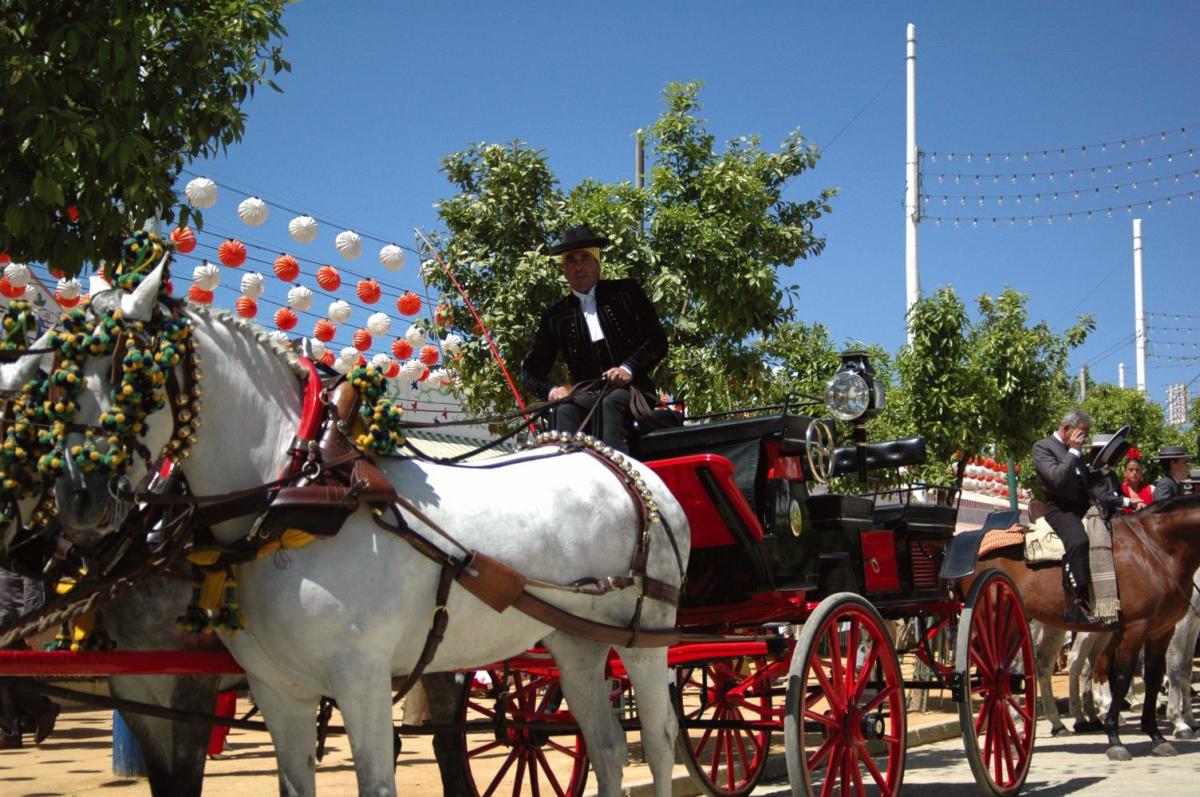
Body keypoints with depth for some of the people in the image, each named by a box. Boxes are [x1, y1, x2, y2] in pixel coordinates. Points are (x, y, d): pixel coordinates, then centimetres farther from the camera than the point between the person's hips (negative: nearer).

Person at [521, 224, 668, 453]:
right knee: (565, 410, -32)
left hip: (631, 390, -2)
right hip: (587, 395, 2)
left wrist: (628, 369, -15)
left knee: (611, 403, -36)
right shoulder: (555, 316, 17)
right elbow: (531, 368, 17)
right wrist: (550, 390, -7)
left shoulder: (627, 293, 11)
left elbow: (657, 341, 4)